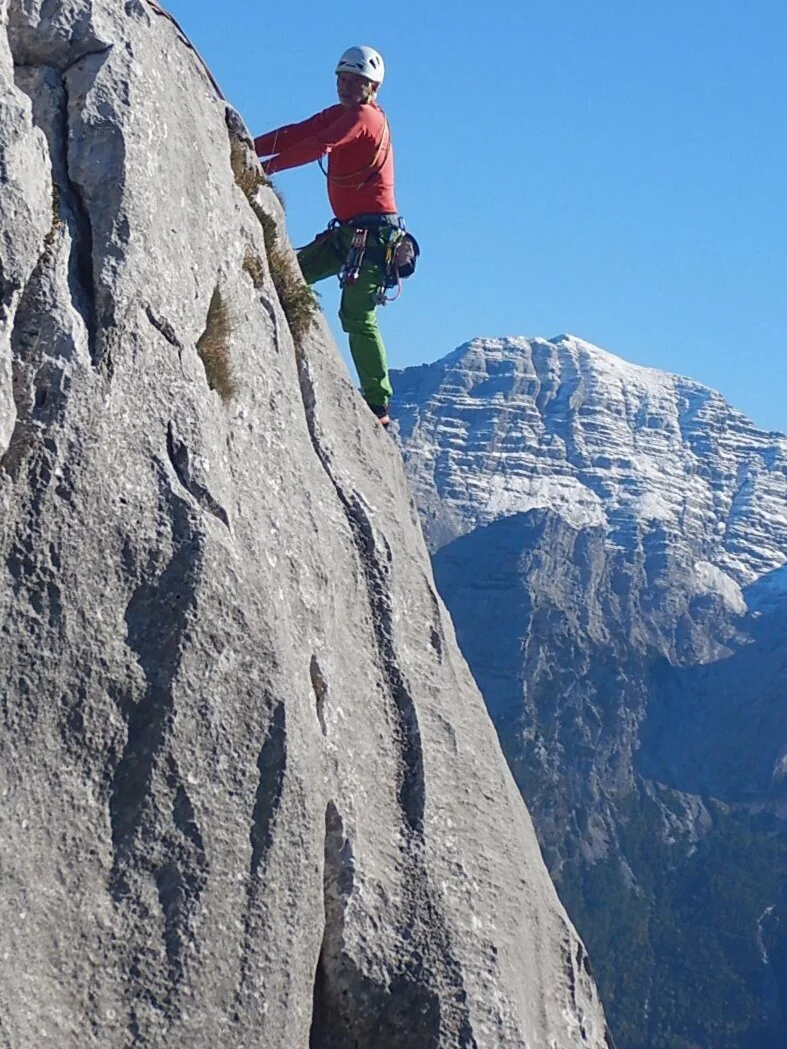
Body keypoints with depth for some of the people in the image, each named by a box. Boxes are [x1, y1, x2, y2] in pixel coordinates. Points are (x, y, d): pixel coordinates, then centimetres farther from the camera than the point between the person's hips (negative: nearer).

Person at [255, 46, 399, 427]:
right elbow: (296, 134, 8)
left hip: (372, 231, -10)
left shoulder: (365, 118, -10)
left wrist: (266, 167, -28)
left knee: (357, 316, -15)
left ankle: (378, 406, -15)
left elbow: (319, 146, -23)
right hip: (349, 231, 10)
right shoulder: (340, 114, 17)